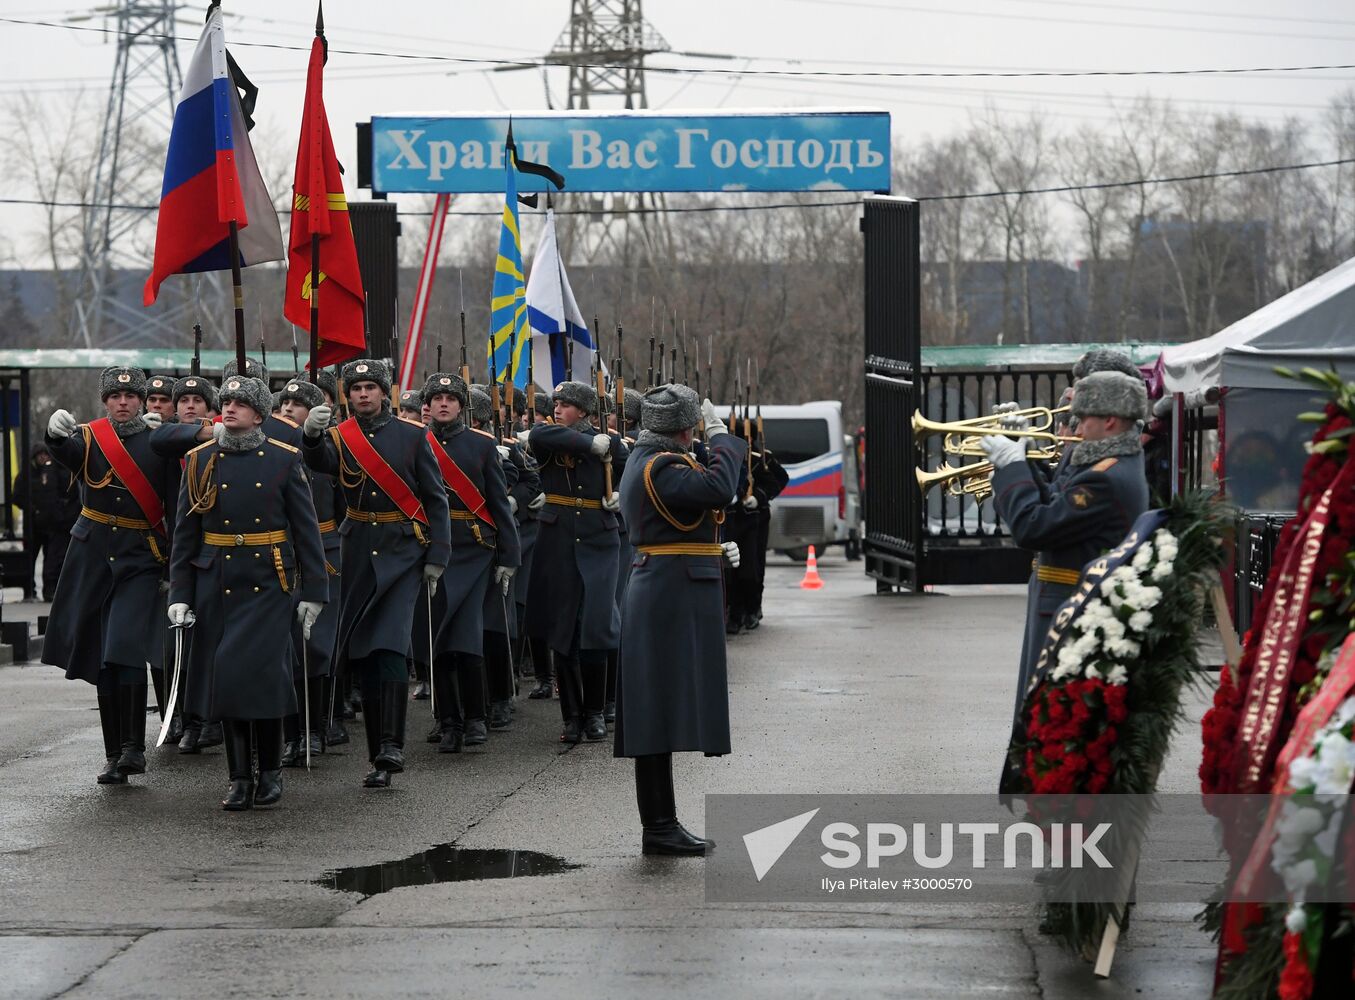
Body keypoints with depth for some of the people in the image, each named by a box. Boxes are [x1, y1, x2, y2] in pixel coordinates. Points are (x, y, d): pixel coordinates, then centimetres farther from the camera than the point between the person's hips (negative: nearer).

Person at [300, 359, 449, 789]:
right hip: (358, 554, 3)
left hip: (402, 552, -3)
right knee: (361, 653, 5)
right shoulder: (339, 437, 5)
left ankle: (391, 748, -21)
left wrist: (436, 557, -3)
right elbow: (319, 462, -19)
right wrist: (312, 434, -41)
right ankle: (380, 755, 13)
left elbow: (435, 499, 3)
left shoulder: (412, 436, 2)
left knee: (390, 646, -17)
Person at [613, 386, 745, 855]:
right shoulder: (660, 467, -16)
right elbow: (718, 490, -30)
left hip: (660, 596, 11)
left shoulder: (643, 460, 17)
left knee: (662, 711, 11)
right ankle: (658, 828, -9)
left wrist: (715, 550, 14)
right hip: (672, 599, -11)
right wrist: (721, 436, -16)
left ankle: (662, 824, 15)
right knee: (663, 710, -9)